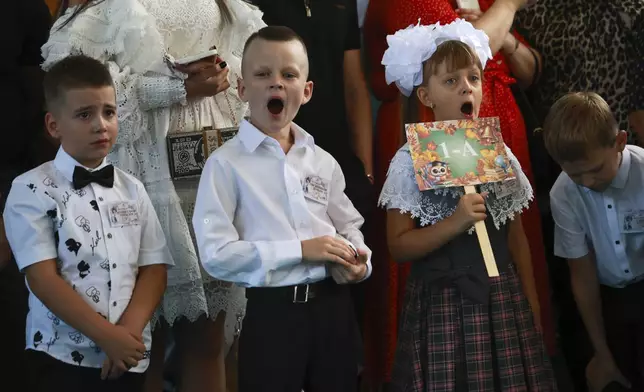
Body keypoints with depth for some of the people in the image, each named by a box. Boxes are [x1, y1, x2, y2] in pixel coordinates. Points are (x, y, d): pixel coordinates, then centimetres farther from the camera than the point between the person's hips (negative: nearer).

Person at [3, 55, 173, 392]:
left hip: (128, 357, 4)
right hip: (62, 357, -4)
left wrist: (128, 331, -11)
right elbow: (43, 279, -12)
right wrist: (107, 336, -16)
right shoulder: (31, 190, -6)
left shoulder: (132, 190, 9)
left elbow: (154, 268, 5)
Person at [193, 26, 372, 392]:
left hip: (333, 305, 5)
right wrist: (301, 250, -17)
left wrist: (358, 260, -5)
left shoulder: (323, 162, 9)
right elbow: (216, 253, -14)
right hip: (273, 312, -5)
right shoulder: (226, 163, -7)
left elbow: (349, 225, 18)